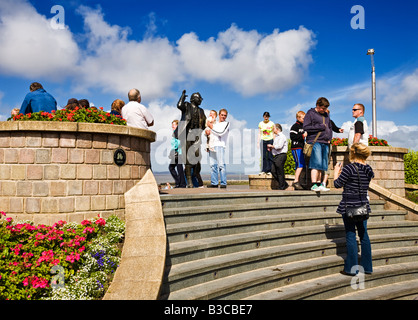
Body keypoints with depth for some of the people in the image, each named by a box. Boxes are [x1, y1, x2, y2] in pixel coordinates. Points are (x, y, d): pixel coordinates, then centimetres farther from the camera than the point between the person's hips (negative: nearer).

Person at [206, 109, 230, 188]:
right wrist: (207, 132, 5)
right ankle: (214, 183, 5)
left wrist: (211, 127, 2)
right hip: (212, 145, 5)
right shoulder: (215, 123, 26)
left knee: (221, 165, -12)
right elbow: (208, 131, 29)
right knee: (213, 165, 2)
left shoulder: (226, 123, 9)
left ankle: (223, 183, -11)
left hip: (220, 145, -5)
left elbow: (221, 133, -5)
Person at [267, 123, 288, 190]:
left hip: (281, 155, -10)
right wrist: (270, 148, 10)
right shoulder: (276, 137, 21)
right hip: (276, 156, 10)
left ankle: (282, 187, 4)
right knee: (273, 171, 7)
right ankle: (284, 184, 16)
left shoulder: (282, 136, -9)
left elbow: (279, 146, -21)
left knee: (280, 172, -5)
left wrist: (271, 146, -8)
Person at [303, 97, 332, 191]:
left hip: (325, 143, 7)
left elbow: (330, 128, 30)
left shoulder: (326, 115, 22)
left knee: (323, 165, 5)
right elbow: (306, 127, -9)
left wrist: (329, 138, 12)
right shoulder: (310, 113, 1)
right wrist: (321, 127, -8)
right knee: (316, 163, -14)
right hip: (315, 142, -7)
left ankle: (319, 184, 10)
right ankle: (314, 184, -14)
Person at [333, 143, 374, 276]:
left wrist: (336, 172, 9)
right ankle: (367, 267, 22)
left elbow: (337, 184, -9)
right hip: (363, 205, 6)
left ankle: (352, 268, 5)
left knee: (350, 235, 1)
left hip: (349, 206, -6)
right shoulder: (368, 169, 5)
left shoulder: (349, 168, -16)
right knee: (364, 235, 13)